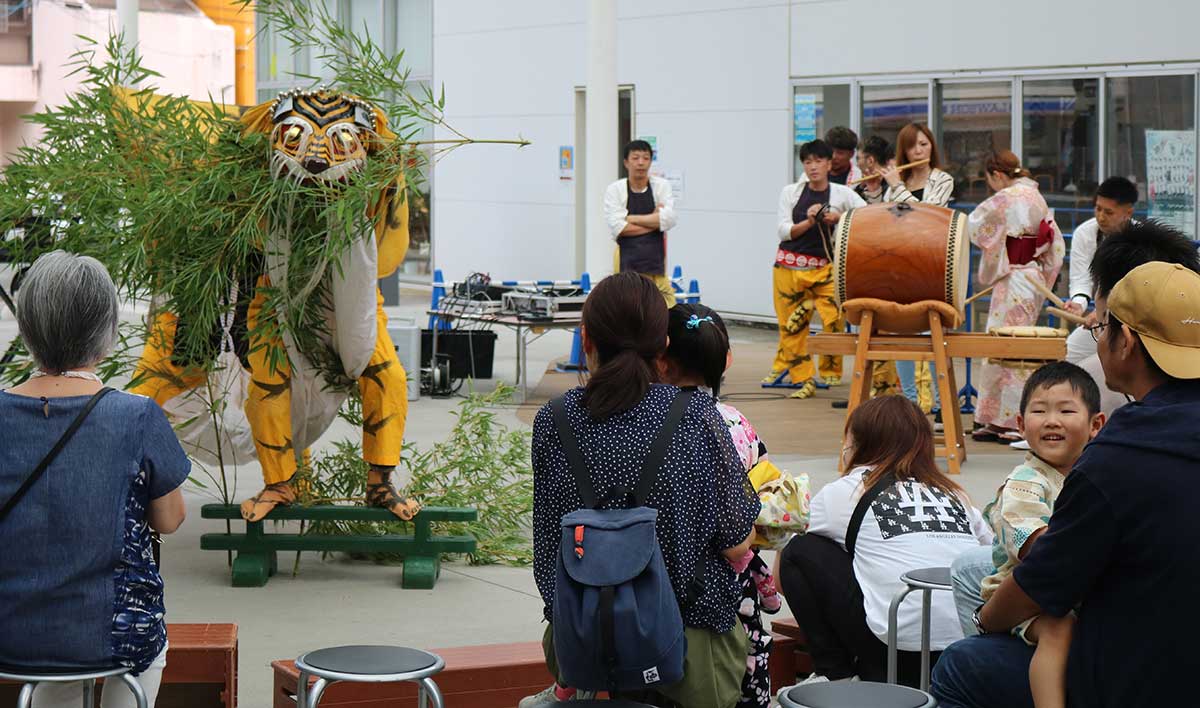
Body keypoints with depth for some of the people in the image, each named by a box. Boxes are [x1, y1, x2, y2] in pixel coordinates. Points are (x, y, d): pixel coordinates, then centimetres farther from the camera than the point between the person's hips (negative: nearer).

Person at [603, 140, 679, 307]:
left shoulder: (662, 186, 5)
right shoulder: (614, 190, -1)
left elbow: (668, 220, -9)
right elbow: (617, 227, -12)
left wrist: (631, 218, -9)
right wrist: (654, 221, -7)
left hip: (656, 264, 2)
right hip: (627, 266, -2)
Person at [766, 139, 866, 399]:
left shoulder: (842, 194, 1)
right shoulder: (791, 192, 4)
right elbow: (783, 231, -1)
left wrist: (840, 218, -19)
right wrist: (809, 222, -16)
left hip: (824, 268, -1)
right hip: (789, 266, 1)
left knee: (834, 319, -13)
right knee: (791, 324, 2)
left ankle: (830, 371, 6)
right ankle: (803, 380, 10)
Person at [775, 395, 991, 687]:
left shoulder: (846, 492, 11)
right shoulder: (954, 494, 21)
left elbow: (780, 579, 20)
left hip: (898, 648, -5)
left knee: (800, 553, 11)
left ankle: (835, 675, 10)